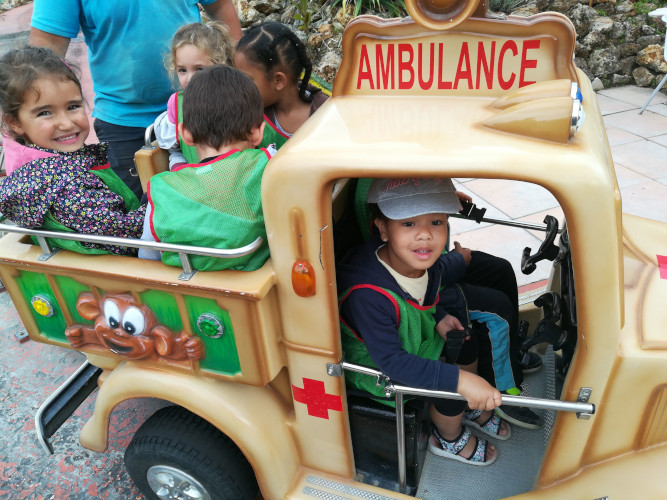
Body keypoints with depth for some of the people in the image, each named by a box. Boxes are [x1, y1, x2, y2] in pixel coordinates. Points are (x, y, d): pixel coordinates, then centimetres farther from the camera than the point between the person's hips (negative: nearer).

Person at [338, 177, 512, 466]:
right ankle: (449, 440, 15)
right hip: (373, 365, -7)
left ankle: (473, 408, 31)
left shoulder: (424, 260, -16)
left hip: (414, 333, 8)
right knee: (450, 378, -17)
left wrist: (439, 319, -10)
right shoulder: (368, 294, -41)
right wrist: (459, 379, -41)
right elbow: (390, 360, -37)